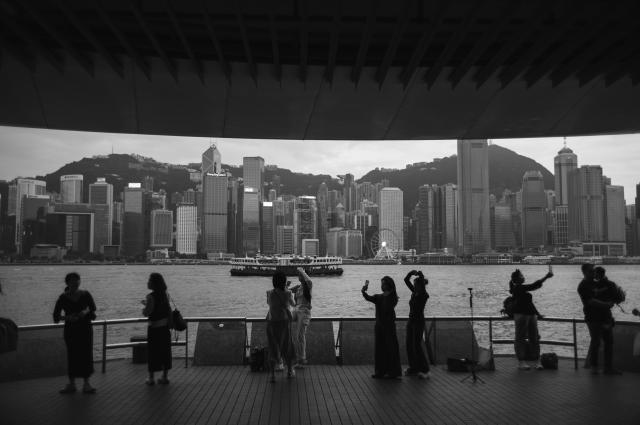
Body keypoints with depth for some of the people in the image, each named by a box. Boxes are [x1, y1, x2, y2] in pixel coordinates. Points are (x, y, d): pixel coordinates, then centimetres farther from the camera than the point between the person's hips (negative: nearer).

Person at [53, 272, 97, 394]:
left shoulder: (86, 295, -2)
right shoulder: (63, 298, -4)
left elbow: (93, 309, 2)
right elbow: (55, 317, -5)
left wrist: (86, 312, -19)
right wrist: (67, 317, -23)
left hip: (85, 329, 0)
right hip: (70, 330, 0)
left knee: (86, 354, -2)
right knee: (72, 355, 2)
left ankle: (86, 383, 6)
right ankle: (71, 383, 13)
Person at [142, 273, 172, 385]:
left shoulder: (151, 296, -18)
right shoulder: (165, 294, 4)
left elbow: (146, 313, -19)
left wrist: (145, 305, 2)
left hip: (154, 328, -6)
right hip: (165, 326, 6)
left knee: (153, 352, 6)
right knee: (165, 351, 11)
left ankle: (151, 378, 14)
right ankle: (165, 377, 17)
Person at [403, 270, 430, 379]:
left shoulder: (424, 295, -11)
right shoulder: (414, 292, 8)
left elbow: (422, 286, -32)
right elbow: (406, 280, 6)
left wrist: (421, 275, -22)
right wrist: (411, 273, -9)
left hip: (418, 322, -8)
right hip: (411, 321, 8)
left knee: (417, 345, -8)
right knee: (409, 345, 8)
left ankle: (424, 370, 0)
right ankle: (413, 368, 17)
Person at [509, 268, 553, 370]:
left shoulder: (522, 288, 18)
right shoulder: (517, 288, -11)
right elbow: (533, 286, -21)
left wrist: (537, 313, 19)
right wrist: (546, 277, -20)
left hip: (531, 315, 9)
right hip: (521, 315, -9)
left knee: (534, 338, 5)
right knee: (521, 338, -3)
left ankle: (537, 361, 8)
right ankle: (521, 362, 1)